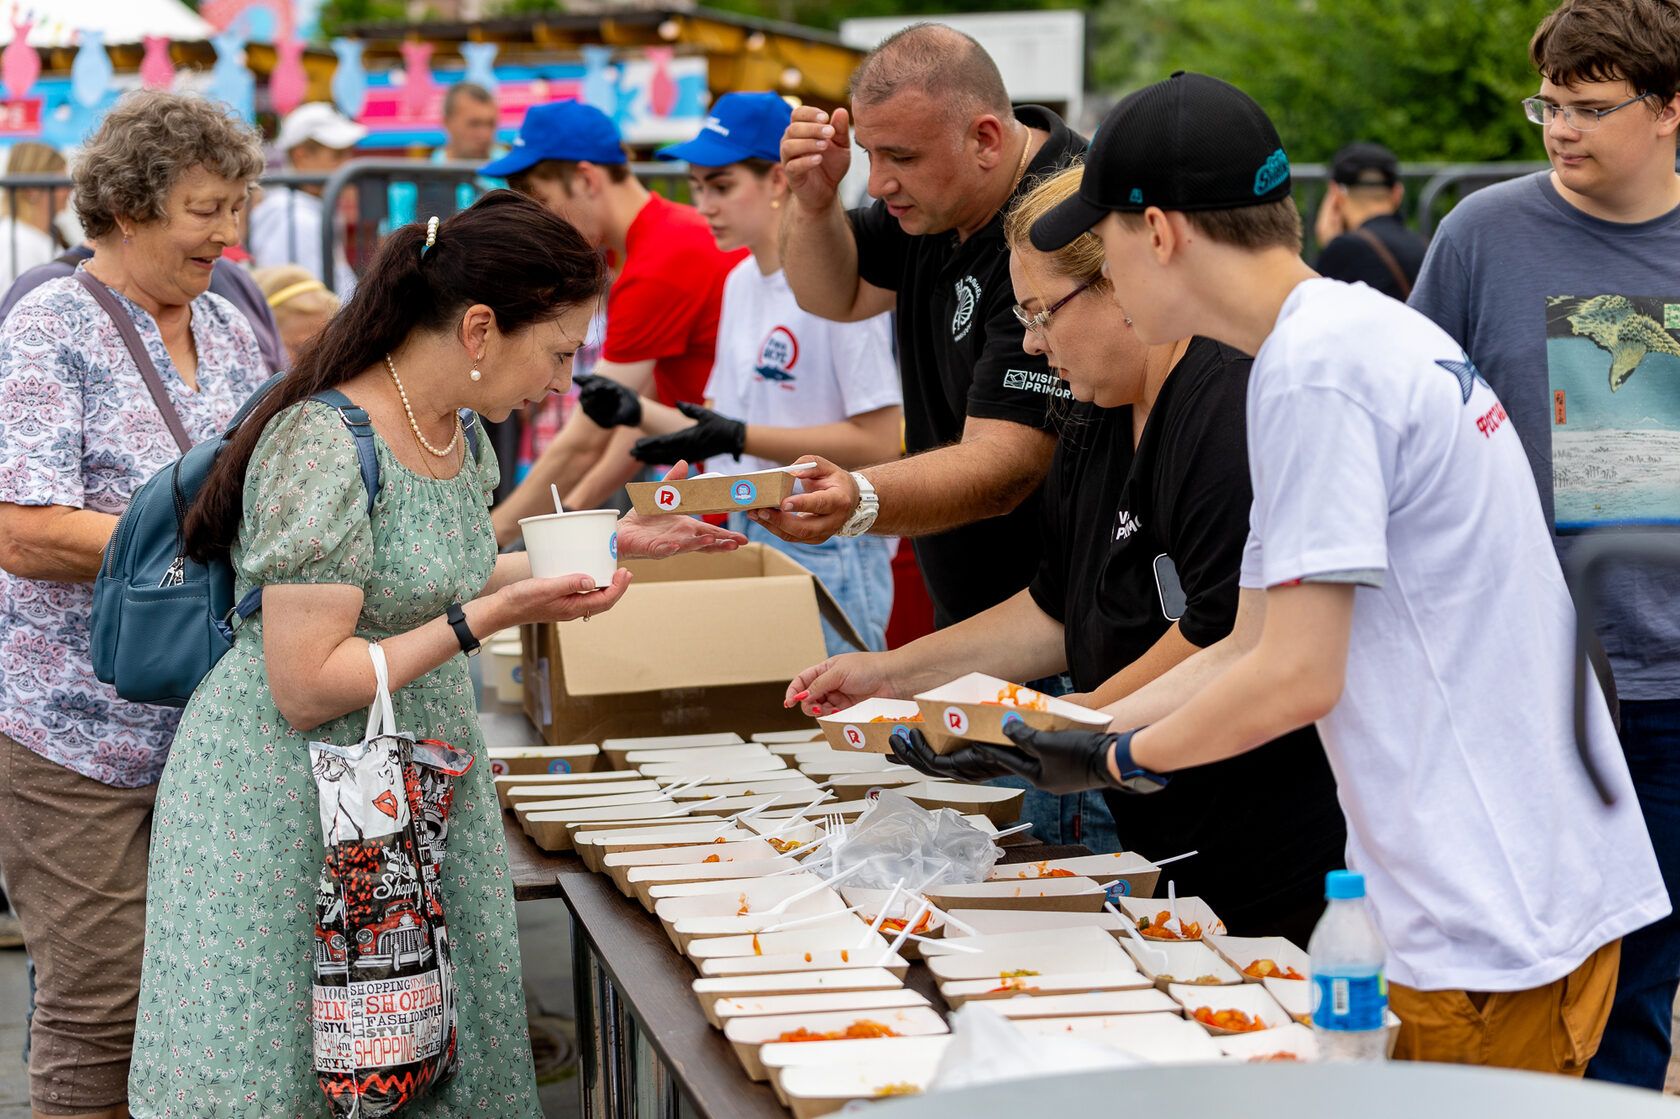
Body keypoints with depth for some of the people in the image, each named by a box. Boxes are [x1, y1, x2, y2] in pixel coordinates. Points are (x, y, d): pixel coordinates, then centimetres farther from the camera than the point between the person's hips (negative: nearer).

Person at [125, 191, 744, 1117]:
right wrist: (488, 618, -24)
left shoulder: (457, 432, 4)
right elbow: (305, 688, -23)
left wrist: (607, 545, 13)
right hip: (295, 809, -8)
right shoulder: (325, 449, -23)